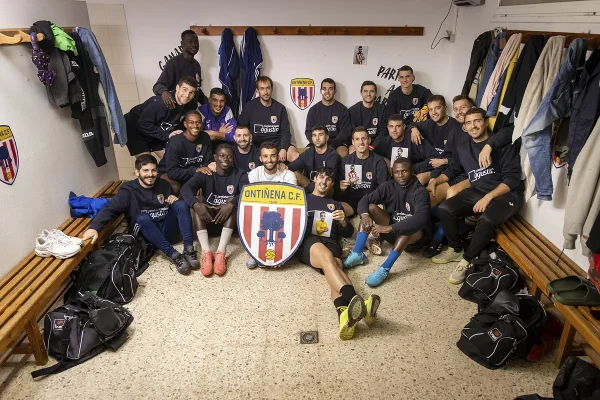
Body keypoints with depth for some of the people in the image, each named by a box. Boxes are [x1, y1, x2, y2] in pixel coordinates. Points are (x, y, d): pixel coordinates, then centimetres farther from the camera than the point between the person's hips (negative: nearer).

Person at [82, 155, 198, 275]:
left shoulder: (164, 185, 7)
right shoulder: (128, 190, -3)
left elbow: (179, 207, 18)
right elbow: (109, 209, -16)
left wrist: (175, 200, -7)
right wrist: (94, 227, -34)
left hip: (167, 230, 3)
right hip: (147, 234, -3)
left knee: (181, 204, -21)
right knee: (142, 217, -34)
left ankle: (188, 250, -32)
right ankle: (174, 255, -39)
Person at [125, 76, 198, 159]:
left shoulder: (191, 105, -15)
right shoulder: (160, 102, -37)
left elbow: (180, 124, 2)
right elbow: (144, 123, -30)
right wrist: (166, 135, -33)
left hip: (157, 133, 7)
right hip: (136, 129, -6)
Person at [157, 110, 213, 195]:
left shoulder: (205, 138, -10)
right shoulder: (175, 142, -26)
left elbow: (208, 162, -4)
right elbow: (172, 172, -28)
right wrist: (195, 170, -34)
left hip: (192, 174, 5)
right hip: (168, 173, -5)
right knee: (175, 188, -35)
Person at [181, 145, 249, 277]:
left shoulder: (240, 174, -2)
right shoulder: (205, 174, -2)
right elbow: (185, 188, -20)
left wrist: (231, 204, -41)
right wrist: (196, 204, -40)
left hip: (229, 219, -1)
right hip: (207, 217, 1)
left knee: (232, 201, -28)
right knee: (198, 199, -26)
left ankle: (221, 252, -40)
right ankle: (206, 252, -40)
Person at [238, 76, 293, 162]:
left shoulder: (280, 108, 6)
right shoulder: (250, 107, 2)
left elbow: (285, 132, 2)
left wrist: (283, 149, -16)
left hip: (277, 144, 1)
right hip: (256, 145, 0)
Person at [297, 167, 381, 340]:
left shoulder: (335, 204, 34)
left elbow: (348, 233, 24)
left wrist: (343, 221, 2)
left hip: (330, 241, 2)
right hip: (307, 241, -2)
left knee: (334, 266, -34)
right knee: (327, 257, -38)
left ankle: (345, 314, -63)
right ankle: (356, 302, -61)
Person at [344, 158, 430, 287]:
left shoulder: (419, 191, -17)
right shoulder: (389, 186, -1)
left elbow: (421, 217, -34)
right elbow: (364, 200, -7)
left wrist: (390, 228, -41)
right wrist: (364, 215, -31)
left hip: (413, 236, -5)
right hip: (392, 232, 5)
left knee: (409, 225, -37)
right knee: (370, 207, -14)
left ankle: (384, 269, -39)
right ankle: (357, 254, -20)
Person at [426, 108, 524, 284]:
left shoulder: (502, 143, -7)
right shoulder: (464, 149, 12)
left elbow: (512, 177, -13)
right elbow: (452, 170, 28)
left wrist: (488, 197, -22)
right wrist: (435, 181, 9)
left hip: (506, 193, -6)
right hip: (477, 192, 6)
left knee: (487, 219, -36)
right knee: (445, 208, -15)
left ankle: (466, 260, -14)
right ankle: (455, 250, 6)